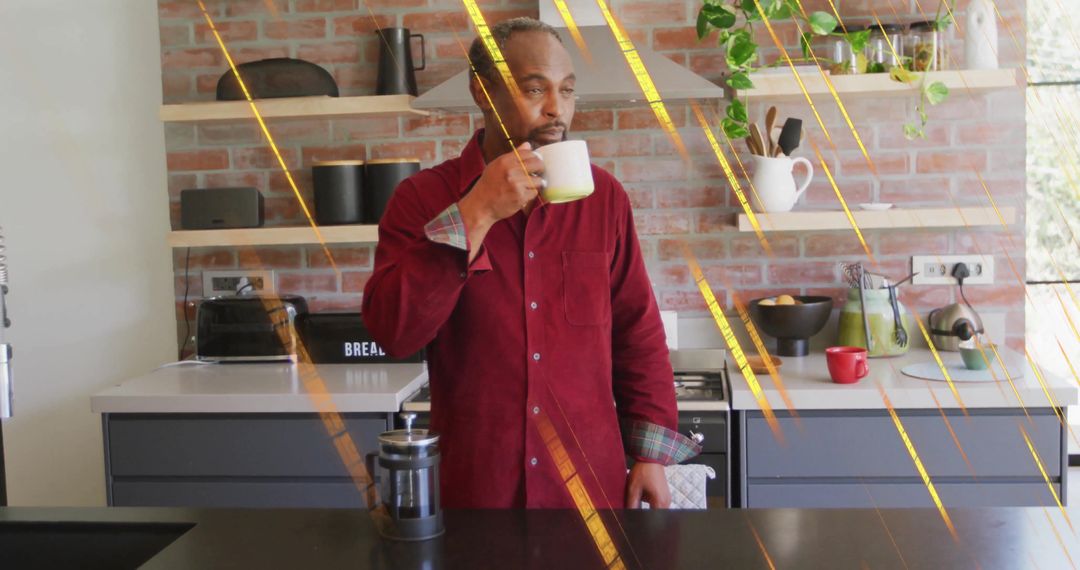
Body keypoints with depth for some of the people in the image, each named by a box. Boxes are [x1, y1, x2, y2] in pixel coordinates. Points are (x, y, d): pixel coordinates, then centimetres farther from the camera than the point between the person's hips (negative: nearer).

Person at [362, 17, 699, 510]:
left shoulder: (603, 196, 1)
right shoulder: (422, 198, -5)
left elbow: (638, 334, 5)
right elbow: (391, 332, -17)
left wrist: (650, 455, 2)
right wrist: (474, 216, -21)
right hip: (474, 487, -1)